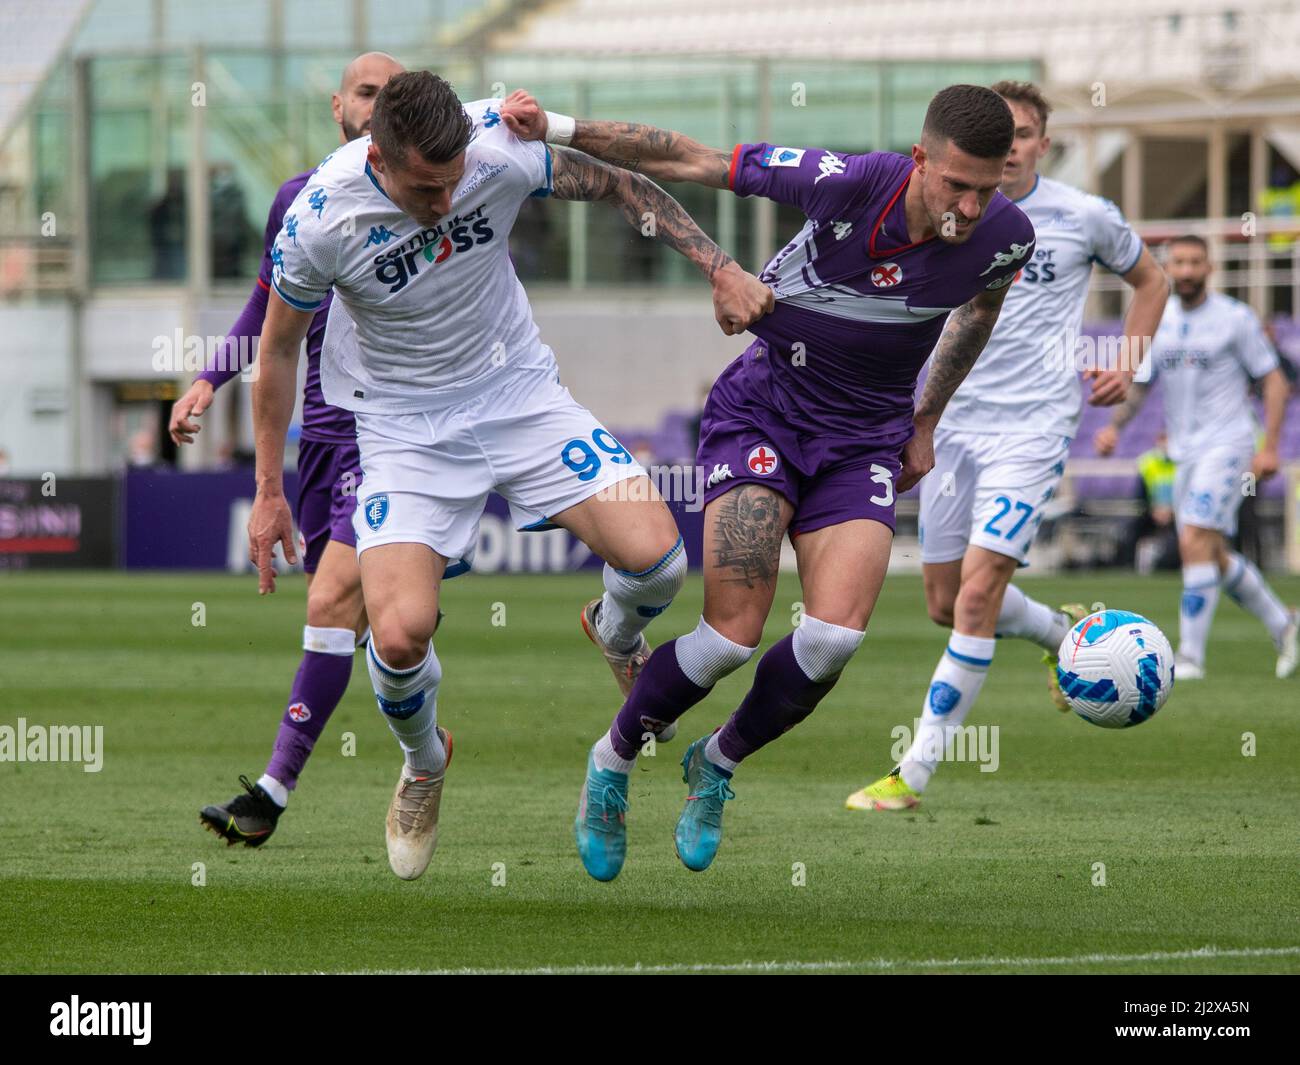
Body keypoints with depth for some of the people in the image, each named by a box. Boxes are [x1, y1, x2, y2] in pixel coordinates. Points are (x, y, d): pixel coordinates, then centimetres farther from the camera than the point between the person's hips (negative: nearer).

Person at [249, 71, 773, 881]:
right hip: (407, 431, -2)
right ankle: (424, 762, 15)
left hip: (519, 390, 2)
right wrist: (270, 494, 0)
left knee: (656, 558, -16)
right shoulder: (320, 219, -23)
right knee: (400, 634, -22)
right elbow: (279, 347, -5)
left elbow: (618, 184, 0)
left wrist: (722, 270, -4)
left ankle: (619, 635, 24)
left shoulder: (503, 148, -20)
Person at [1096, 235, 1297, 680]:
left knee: (1195, 542, -19)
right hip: (1185, 453, 7)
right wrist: (1114, 424, -3)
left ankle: (1190, 656, -17)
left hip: (1227, 444, -7)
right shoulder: (1156, 321, 8)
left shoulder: (1235, 318, -6)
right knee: (1214, 557, 10)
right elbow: (1137, 384, 16)